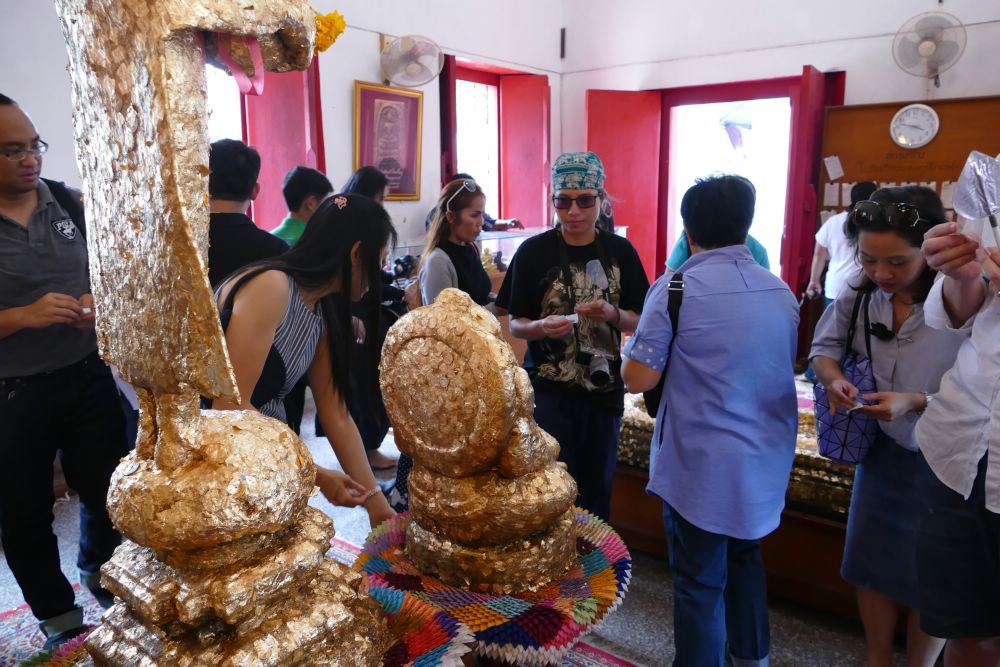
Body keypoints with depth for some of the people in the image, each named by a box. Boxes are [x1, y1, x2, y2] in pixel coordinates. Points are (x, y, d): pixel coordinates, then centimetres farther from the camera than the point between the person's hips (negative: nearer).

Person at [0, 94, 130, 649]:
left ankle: (99, 570, 42)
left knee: (111, 490, 12)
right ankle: (58, 615, 35)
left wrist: (97, 298, -11)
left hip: (87, 376, 3)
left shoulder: (72, 203, 0)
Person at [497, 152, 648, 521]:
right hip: (549, 390, -2)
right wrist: (542, 327, -24)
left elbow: (638, 321, 5)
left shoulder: (620, 251, 1)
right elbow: (515, 324, -2)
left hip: (604, 389, 3)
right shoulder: (534, 252, -6)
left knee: (597, 488, 14)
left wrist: (612, 314, -17)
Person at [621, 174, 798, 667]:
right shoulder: (782, 291, 3)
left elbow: (638, 378, -15)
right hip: (767, 462, 7)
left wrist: (635, 345, 3)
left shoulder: (676, 289, -16)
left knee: (700, 581, 8)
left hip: (703, 465, -6)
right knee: (744, 558, 26)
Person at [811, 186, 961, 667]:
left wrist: (916, 402, -33)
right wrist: (834, 378, -19)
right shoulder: (859, 294, -11)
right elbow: (824, 348, 2)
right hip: (882, 450, 4)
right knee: (871, 561, 16)